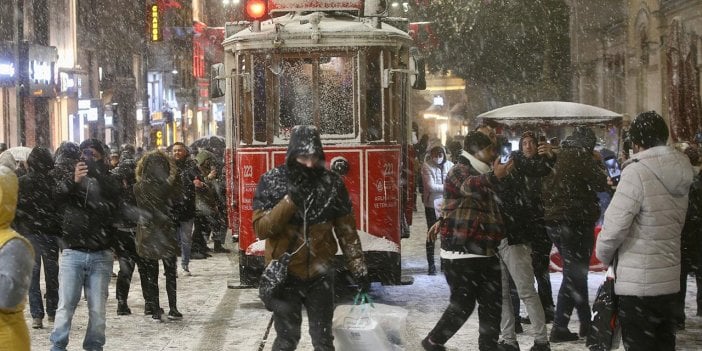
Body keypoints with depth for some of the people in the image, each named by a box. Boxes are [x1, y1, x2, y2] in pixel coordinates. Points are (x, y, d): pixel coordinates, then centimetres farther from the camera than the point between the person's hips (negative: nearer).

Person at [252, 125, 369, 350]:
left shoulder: (332, 183, -4)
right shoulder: (271, 182, -8)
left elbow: (347, 231, 1)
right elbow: (261, 228, -15)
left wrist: (358, 269, -2)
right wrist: (290, 200, -25)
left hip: (320, 274, 2)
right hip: (285, 274, -1)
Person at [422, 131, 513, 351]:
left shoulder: (481, 175, 20)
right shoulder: (460, 171, -10)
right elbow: (470, 186, -37)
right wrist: (494, 177, -54)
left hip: (484, 252, 9)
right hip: (461, 253, -9)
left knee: (492, 302, 7)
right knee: (463, 304, -5)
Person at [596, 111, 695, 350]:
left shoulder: (638, 172, -18)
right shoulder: (680, 172, 6)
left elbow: (615, 224, -19)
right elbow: (674, 223, 8)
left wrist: (603, 255, -1)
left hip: (638, 282, -7)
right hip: (669, 278, 7)